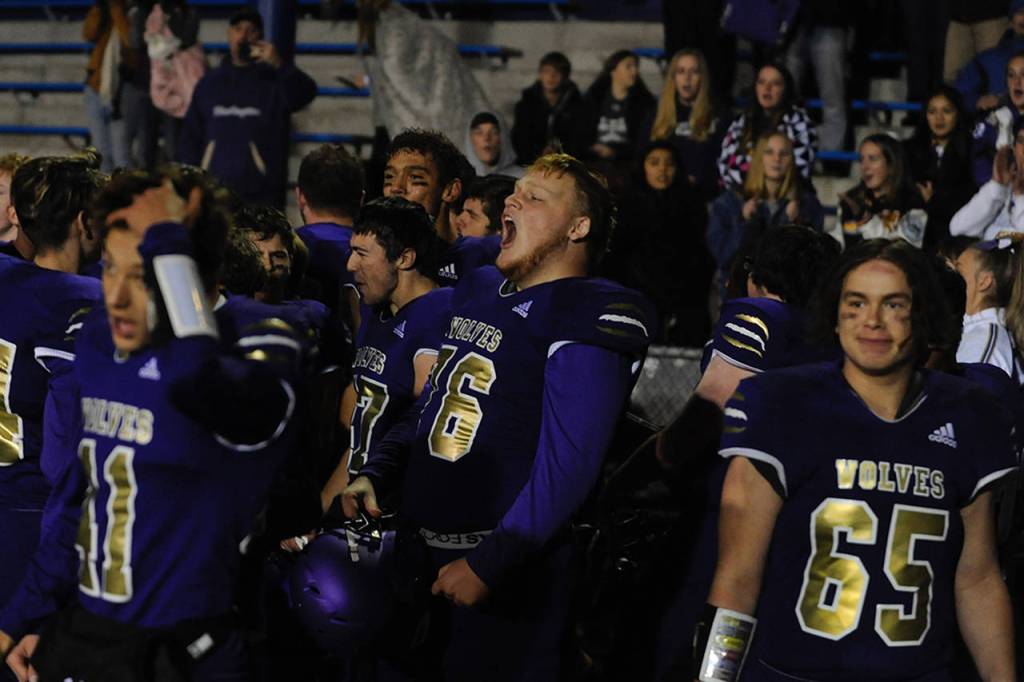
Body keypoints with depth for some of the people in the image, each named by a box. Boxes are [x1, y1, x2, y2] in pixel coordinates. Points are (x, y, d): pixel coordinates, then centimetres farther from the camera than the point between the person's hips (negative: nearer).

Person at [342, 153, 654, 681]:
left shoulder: (587, 320, -14)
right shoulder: (476, 292, 13)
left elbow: (566, 465, -20)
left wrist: (487, 565, -21)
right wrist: (374, 476, 6)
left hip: (506, 576, -8)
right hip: (420, 556, 8)